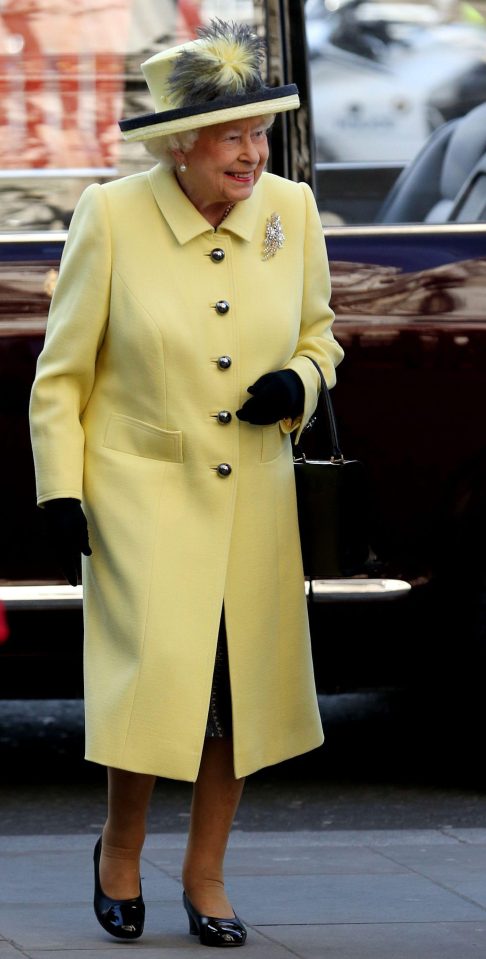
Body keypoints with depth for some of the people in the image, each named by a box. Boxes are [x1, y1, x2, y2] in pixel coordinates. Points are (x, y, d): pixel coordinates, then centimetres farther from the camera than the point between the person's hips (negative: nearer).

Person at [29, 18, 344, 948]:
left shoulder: (292, 212, -2)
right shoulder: (112, 217, -11)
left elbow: (318, 336, 15)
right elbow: (60, 375, -2)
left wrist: (301, 383, -7)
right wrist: (60, 491, -7)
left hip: (254, 499, 4)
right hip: (141, 489, -4)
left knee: (241, 688, 5)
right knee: (159, 674, -13)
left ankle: (205, 874, 24)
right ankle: (120, 846, 14)